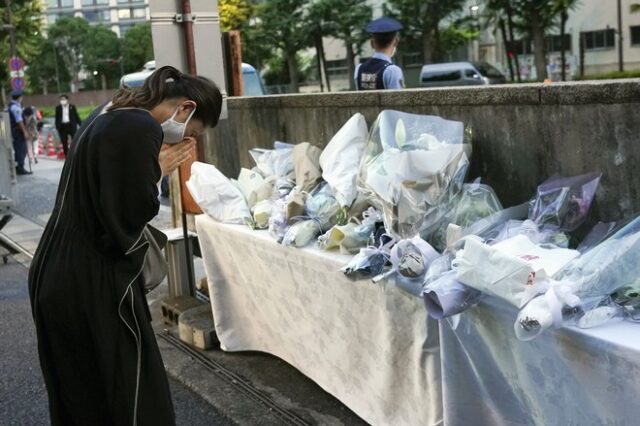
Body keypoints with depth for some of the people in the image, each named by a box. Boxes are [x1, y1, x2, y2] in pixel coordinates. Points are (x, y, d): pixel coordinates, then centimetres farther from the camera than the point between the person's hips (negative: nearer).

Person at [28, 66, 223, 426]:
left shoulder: (109, 114, 11)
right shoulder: (141, 129, -20)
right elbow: (130, 216, -22)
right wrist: (159, 170, -9)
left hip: (59, 278, 10)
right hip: (93, 290, -10)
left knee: (81, 396, 22)